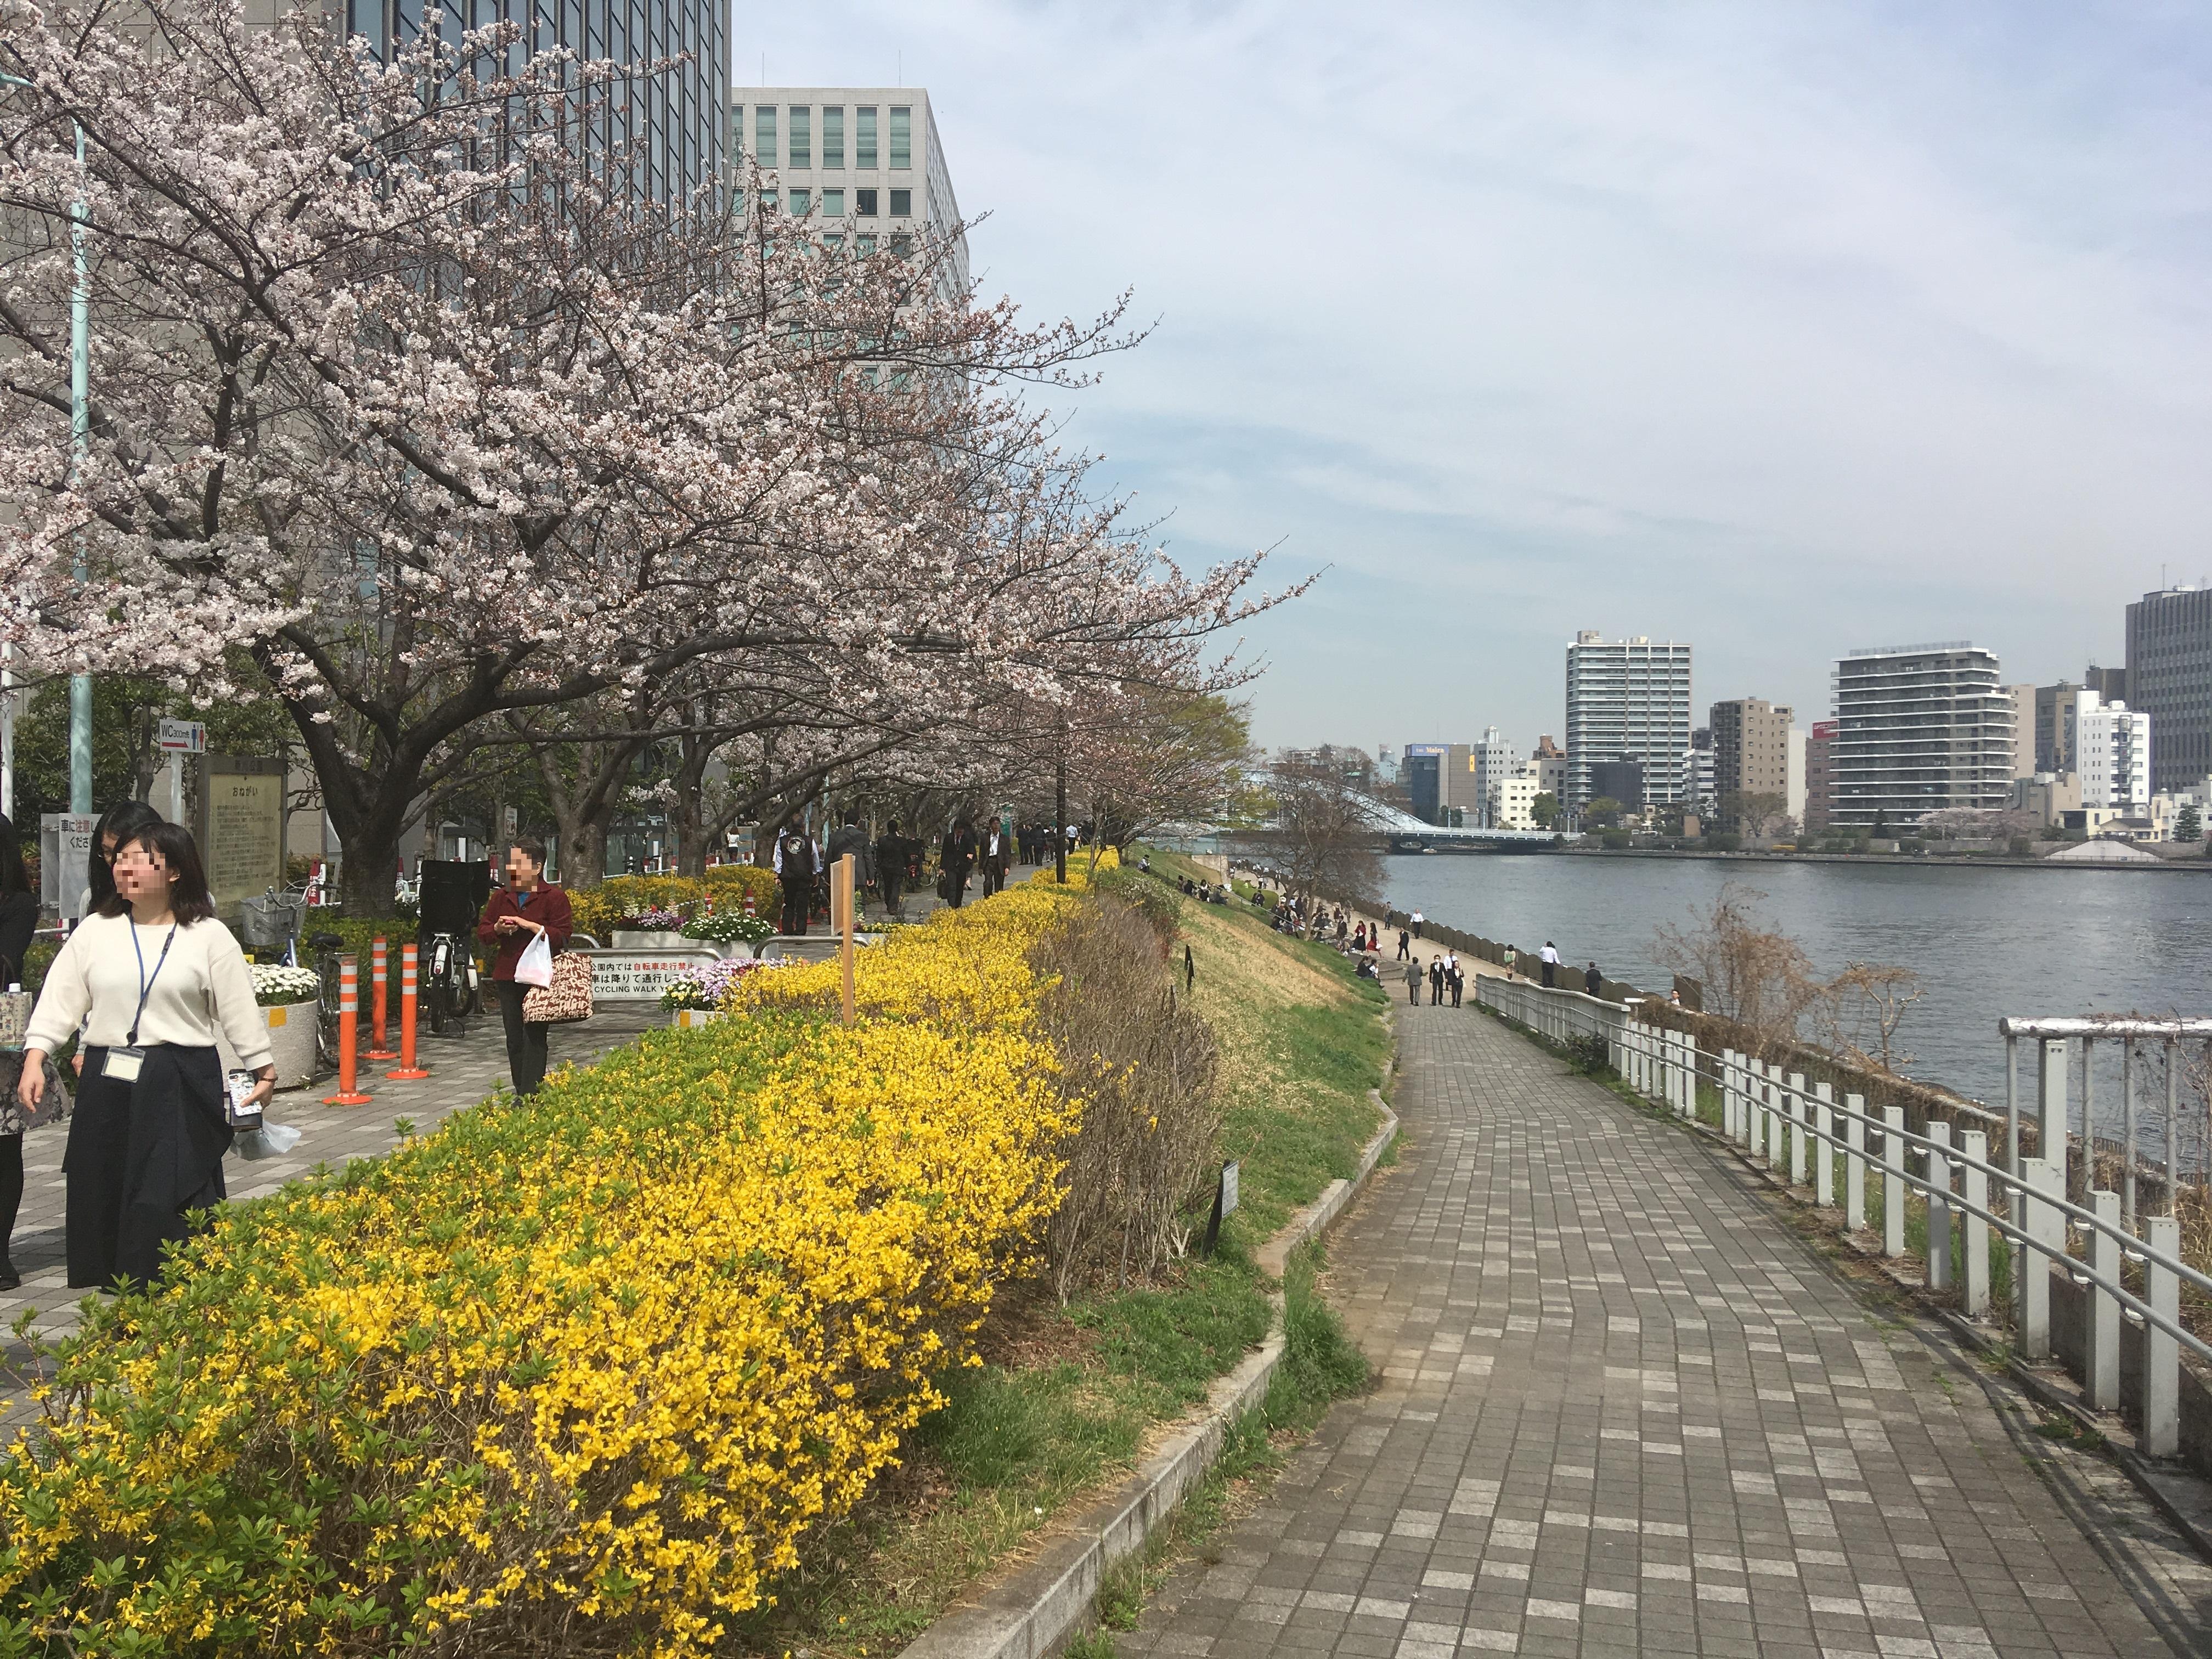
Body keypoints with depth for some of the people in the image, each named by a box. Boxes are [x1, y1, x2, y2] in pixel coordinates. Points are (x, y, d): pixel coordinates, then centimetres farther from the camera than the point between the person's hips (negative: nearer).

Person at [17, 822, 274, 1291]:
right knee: (105, 1197, 7)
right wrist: (35, 1059, -5)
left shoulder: (210, 936, 1)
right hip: (108, 1084, 3)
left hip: (182, 1089, -3)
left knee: (175, 1203, -4)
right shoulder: (95, 931, 8)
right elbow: (59, 1000, 6)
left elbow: (240, 1010, 3)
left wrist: (264, 1071, 4)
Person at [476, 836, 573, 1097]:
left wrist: (529, 925, -17)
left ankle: (530, 1096, -10)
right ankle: (520, 1093, 17)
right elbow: (482, 933, 16)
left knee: (534, 1037, -8)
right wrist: (498, 929, -5)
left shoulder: (554, 897, -4)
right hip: (507, 978, 6)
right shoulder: (502, 897, 14)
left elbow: (562, 936, -12)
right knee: (514, 1039, 9)